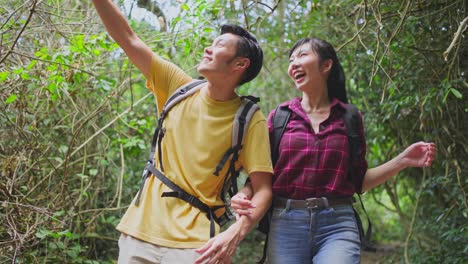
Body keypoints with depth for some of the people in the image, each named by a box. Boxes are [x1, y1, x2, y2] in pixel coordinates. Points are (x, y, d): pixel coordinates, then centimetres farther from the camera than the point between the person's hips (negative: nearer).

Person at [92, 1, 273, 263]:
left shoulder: (250, 121, -8)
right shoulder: (178, 88, 3)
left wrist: (234, 234, -28)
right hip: (140, 230, 4)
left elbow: (263, 190, -12)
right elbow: (128, 38, 4)